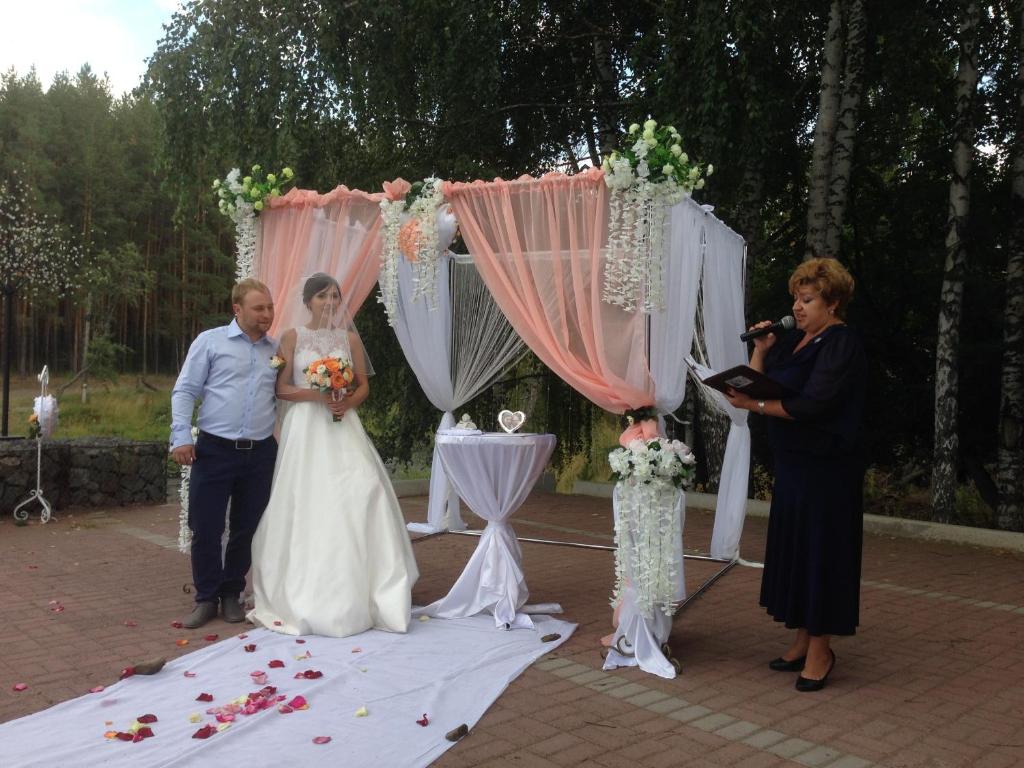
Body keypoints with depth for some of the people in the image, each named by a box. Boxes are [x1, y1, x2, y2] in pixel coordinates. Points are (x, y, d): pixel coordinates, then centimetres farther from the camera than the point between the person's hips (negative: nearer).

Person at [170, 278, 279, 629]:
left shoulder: (278, 350, 12)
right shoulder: (210, 341, 2)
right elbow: (185, 391, -1)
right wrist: (181, 437, -11)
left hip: (261, 453, 3)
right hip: (215, 451, -3)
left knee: (247, 529, 10)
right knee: (205, 527, 1)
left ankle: (231, 594, 27)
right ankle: (206, 597, 19)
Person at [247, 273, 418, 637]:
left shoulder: (349, 338, 12)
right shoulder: (292, 337, 4)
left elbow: (363, 385, 12)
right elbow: (282, 388, 0)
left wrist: (348, 402, -8)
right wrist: (317, 395, -15)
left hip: (343, 427, 2)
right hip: (305, 429, -2)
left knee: (362, 492, -10)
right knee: (307, 505, -4)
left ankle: (360, 595, -1)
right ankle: (306, 597, 6)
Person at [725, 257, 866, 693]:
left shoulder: (842, 345, -12)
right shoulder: (795, 340, 13)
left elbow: (809, 405, -23)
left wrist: (753, 405, -27)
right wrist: (760, 350, -1)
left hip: (827, 467, -8)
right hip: (793, 462, 8)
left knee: (820, 551, -2)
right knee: (794, 549, 12)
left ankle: (821, 649, 10)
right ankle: (803, 640, 23)